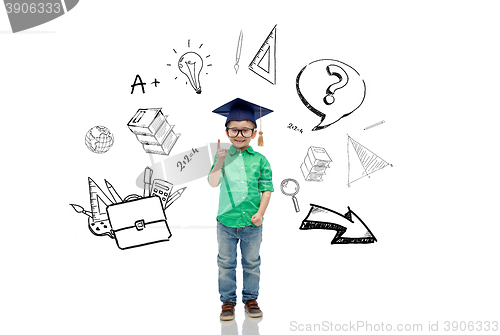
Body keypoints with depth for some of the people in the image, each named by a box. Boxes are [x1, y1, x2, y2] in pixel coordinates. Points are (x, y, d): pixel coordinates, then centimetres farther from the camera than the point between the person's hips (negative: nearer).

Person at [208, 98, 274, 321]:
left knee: (252, 263, 15)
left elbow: (267, 189, -1)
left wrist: (260, 213, -12)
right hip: (226, 222, 0)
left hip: (251, 224, 0)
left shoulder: (260, 160, -2)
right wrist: (220, 160, -24)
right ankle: (228, 301, 28)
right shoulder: (223, 156, -2)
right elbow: (213, 183, -14)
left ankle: (251, 299, 32)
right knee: (226, 264, 13)